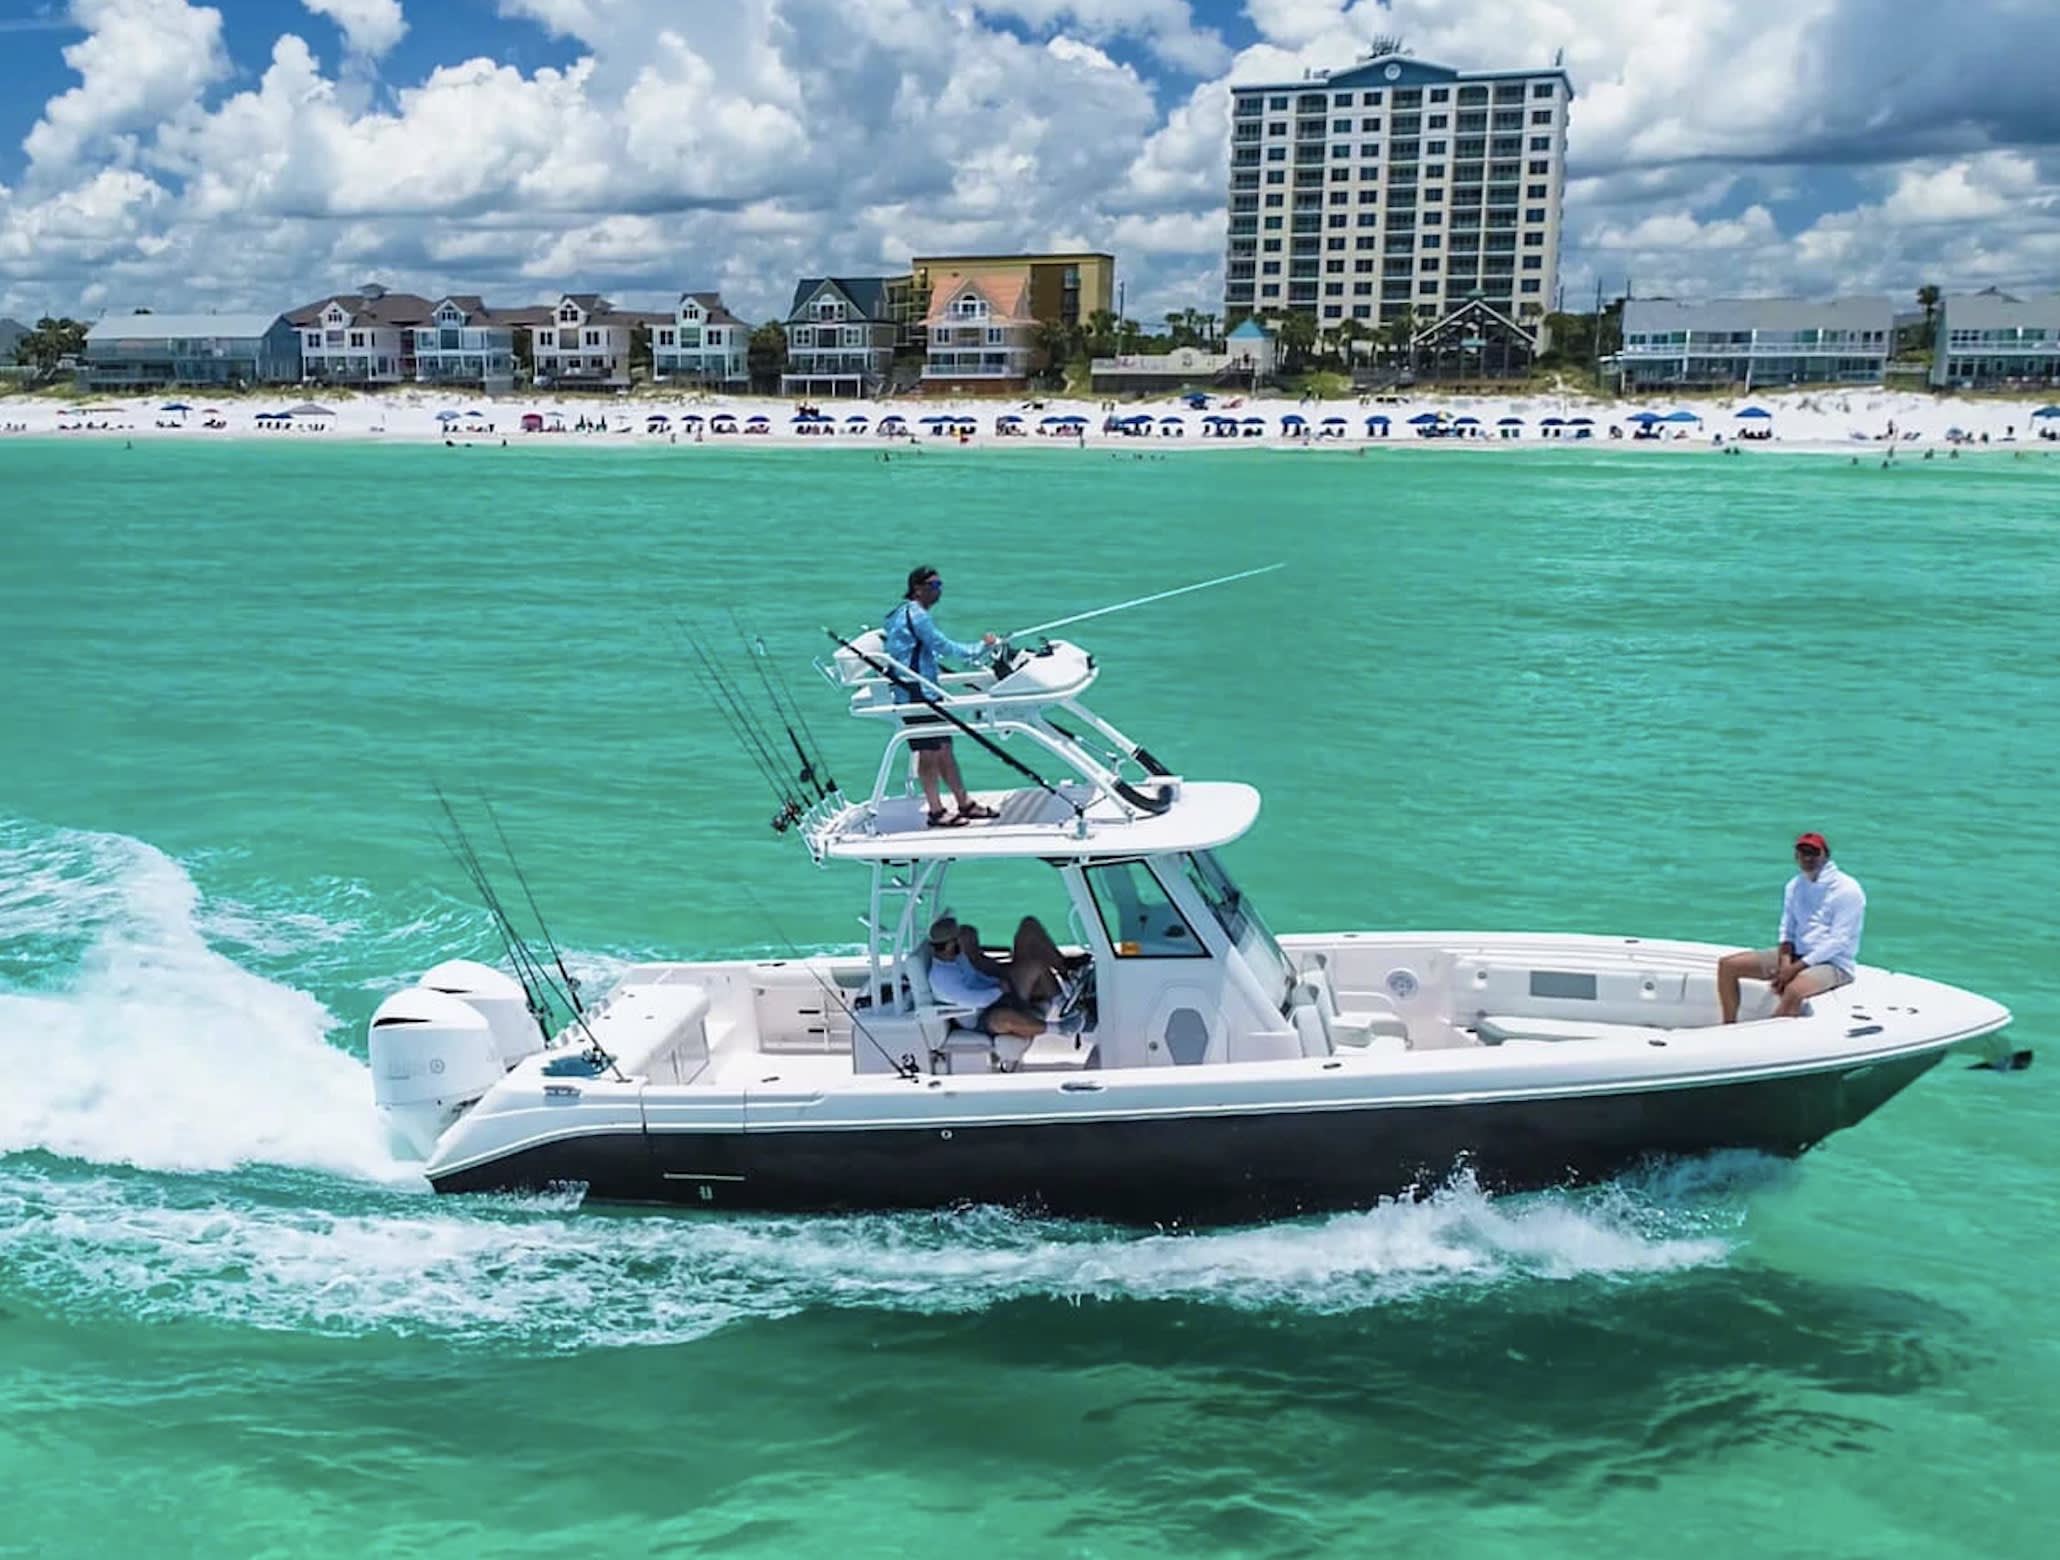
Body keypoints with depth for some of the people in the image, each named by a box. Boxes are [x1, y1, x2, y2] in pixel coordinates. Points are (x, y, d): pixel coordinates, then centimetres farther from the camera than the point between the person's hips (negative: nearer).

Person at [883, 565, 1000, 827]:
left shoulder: (905, 612, 18)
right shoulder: (915, 614, -13)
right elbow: (942, 646, -15)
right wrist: (980, 649, -6)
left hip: (926, 690, 10)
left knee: (944, 749, 12)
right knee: (928, 752, -5)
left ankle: (964, 804, 17)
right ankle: (936, 811, -1)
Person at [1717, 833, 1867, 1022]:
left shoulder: (1848, 890, -11)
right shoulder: (1794, 886, 9)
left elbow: (1838, 942, -16)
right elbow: (1787, 930, 12)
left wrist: (1796, 968, -20)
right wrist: (1785, 961, -9)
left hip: (1833, 963, -7)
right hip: (1796, 955, 7)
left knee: (1793, 990, -40)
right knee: (1728, 965, -3)